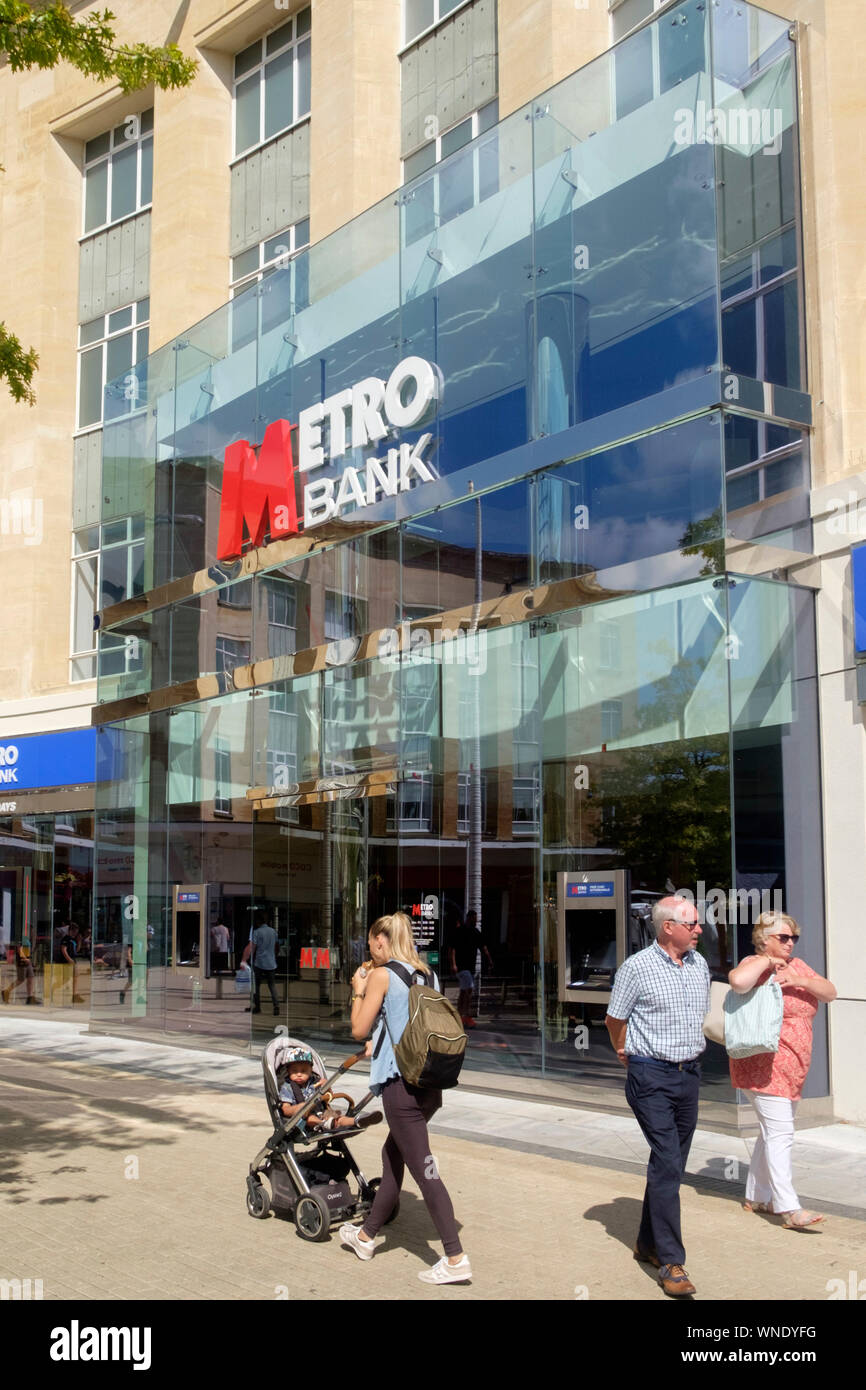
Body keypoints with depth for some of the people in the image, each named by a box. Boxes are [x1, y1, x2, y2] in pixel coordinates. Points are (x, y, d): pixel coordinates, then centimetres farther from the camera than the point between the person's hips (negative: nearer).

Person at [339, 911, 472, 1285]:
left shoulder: (381, 975, -7)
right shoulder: (426, 974, 13)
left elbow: (359, 1030, -4)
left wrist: (358, 990, 8)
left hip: (402, 1082, -8)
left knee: (423, 1169, -7)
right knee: (392, 1155, 22)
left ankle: (456, 1258, -10)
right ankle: (367, 1236, 35)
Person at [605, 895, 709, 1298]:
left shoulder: (700, 965, 8)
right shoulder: (637, 967, -10)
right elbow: (614, 1019, 1)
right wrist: (627, 1053, 13)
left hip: (689, 1074, 6)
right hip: (652, 1076, -6)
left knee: (671, 1165, 12)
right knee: (667, 1163, -11)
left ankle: (648, 1243, 26)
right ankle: (671, 1262, -7)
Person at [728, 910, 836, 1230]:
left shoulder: (796, 966, 12)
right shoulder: (756, 966, -12)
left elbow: (830, 993, 5)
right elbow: (738, 981, -36)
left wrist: (802, 981, -13)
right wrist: (766, 961, -22)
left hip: (792, 1068, 9)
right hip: (764, 1065, -9)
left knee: (774, 1132, 15)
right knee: (779, 1133, -12)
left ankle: (756, 1197, 27)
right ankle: (789, 1209, -13)